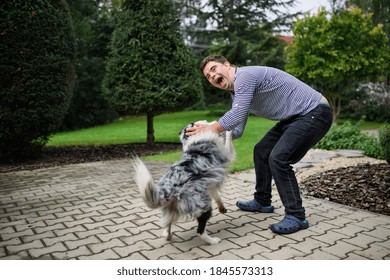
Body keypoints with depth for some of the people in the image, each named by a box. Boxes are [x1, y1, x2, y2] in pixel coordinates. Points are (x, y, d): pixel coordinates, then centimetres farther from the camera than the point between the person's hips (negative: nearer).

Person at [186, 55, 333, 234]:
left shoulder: (245, 75, -19)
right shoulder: (237, 93, 11)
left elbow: (237, 116, -29)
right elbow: (236, 131, 12)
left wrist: (209, 129, -17)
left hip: (315, 113, -10)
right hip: (295, 117, 10)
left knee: (278, 158, -20)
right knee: (261, 151, 13)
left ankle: (296, 216, -7)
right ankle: (262, 201, 27)